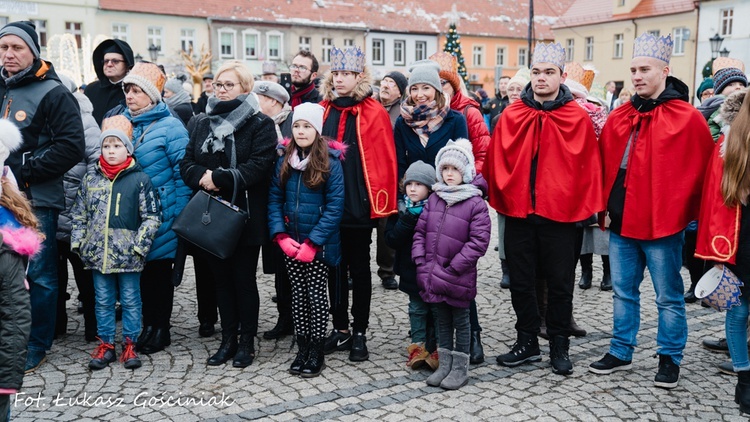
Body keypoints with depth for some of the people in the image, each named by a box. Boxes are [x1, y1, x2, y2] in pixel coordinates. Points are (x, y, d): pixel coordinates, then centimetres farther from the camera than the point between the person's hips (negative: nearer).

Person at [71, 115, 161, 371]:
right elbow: (79, 215, 12)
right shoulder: (90, 180, 7)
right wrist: (78, 244, 4)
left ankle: (129, 345, 19)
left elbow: (151, 218, -5)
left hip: (128, 255, -3)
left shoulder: (140, 180, -4)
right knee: (103, 301, 12)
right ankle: (106, 345, 23)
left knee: (130, 300, 7)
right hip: (98, 254, 3)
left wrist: (139, 246, -11)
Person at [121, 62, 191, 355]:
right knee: (140, 268, 11)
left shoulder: (170, 127, -9)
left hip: (161, 216, -5)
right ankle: (148, 325, 24)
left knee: (159, 268, 4)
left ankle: (161, 329, 17)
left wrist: (179, 215, -13)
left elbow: (183, 172, -10)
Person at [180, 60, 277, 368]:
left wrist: (218, 178, -19)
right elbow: (187, 163, 7)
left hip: (245, 215, -5)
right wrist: (203, 177, -15)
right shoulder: (201, 123, 13)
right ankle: (228, 339, 24)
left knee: (244, 279, 4)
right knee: (221, 279, 12)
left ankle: (247, 341, 18)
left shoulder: (260, 124, -4)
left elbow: (258, 167, -17)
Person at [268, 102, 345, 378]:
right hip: (290, 243, 4)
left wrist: (312, 243, -17)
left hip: (319, 244, -4)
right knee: (298, 294, 11)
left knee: (317, 295, 4)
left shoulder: (330, 162, -10)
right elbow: (274, 200, 3)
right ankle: (302, 348, 23)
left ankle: (317, 352, 16)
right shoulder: (284, 161, 5)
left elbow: (335, 207, -14)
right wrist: (281, 236, -10)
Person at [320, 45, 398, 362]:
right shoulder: (323, 110, 8)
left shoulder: (374, 113, -5)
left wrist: (382, 201, -13)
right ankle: (340, 329, 25)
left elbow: (385, 159, -8)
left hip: (359, 205, -4)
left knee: (360, 268, 8)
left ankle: (359, 333, 18)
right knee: (334, 267, 12)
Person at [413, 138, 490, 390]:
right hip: (432, 277, 5)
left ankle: (460, 369, 21)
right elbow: (420, 232, 9)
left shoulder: (476, 203, -11)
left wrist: (451, 269, -18)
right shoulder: (434, 199, 6)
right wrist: (421, 263, -3)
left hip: (457, 279, -5)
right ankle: (444, 365, 28)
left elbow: (478, 242, -16)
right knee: (442, 320, 16)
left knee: (460, 321, 10)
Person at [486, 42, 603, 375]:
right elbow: (498, 161, 4)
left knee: (560, 284, 8)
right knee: (521, 282, 11)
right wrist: (501, 195, 1)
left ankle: (559, 347, 23)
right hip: (518, 211, 2)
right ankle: (527, 343, 26)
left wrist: (585, 206, -3)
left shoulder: (577, 118, -2)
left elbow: (588, 165, -1)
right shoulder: (512, 115, 3)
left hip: (559, 213, -2)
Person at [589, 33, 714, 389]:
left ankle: (669, 359, 24)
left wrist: (681, 212, -3)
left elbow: (699, 169, -5)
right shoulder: (620, 117, 8)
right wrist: (605, 205, 7)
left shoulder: (687, 118, -8)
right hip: (621, 223, 5)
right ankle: (621, 352, 29)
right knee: (623, 291, 16)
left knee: (668, 297, 8)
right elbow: (605, 163, 12)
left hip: (662, 224, -5)